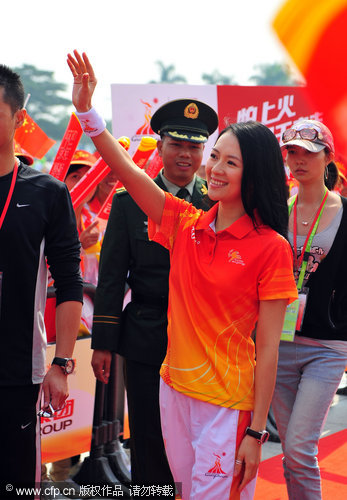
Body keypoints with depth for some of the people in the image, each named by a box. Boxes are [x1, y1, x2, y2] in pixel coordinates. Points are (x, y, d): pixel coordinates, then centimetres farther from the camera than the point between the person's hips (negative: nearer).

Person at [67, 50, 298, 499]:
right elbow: (126, 170, -4)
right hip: (174, 388, 6)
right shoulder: (186, 224, 2)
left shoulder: (271, 248, -13)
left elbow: (268, 349, -13)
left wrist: (256, 433, -12)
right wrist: (86, 109, -15)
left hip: (227, 402, -5)